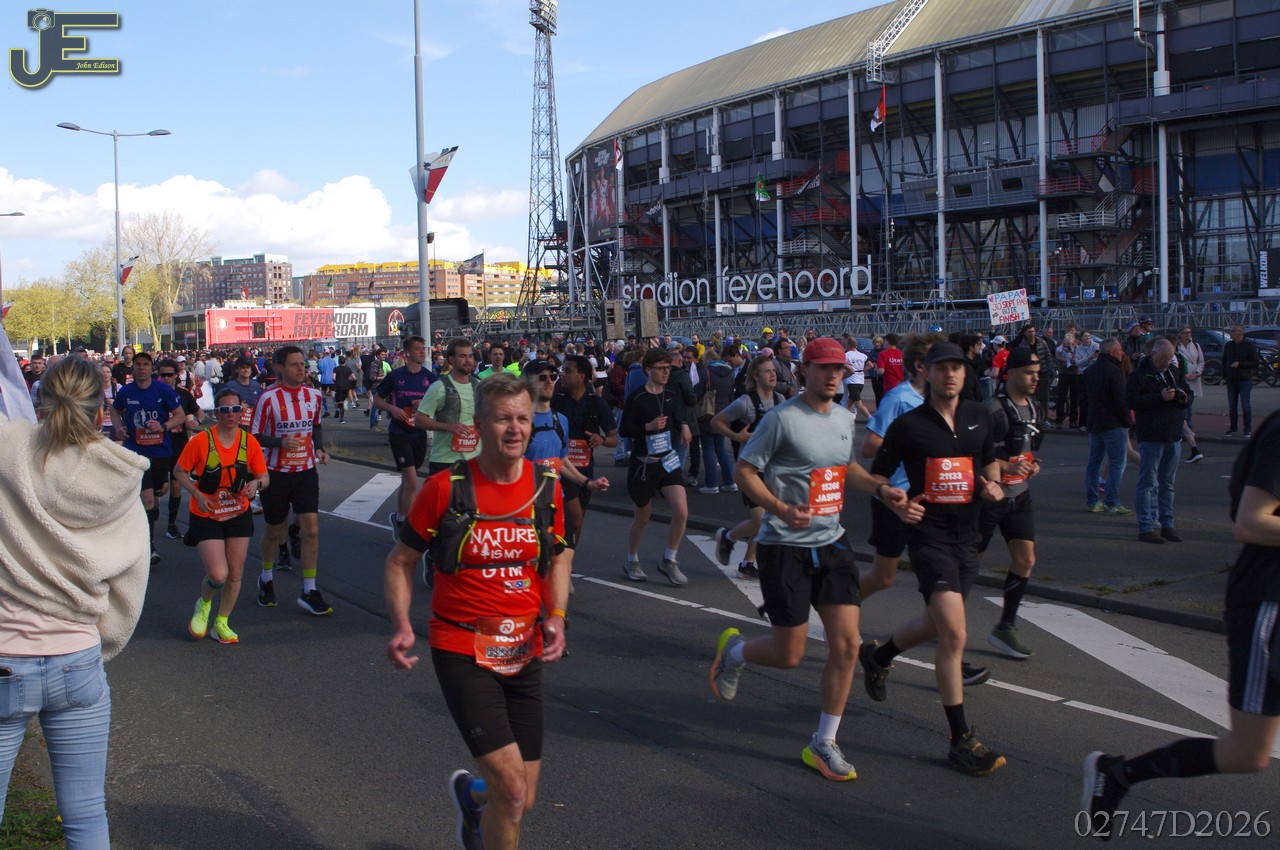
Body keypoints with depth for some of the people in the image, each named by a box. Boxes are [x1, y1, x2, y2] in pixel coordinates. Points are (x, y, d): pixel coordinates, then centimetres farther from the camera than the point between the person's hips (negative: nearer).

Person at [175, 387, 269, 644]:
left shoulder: (249, 442, -4)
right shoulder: (201, 441, -14)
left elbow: (264, 477, 3)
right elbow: (180, 472, -3)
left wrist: (255, 483, -20)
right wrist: (197, 494, -17)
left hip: (238, 515, 4)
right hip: (206, 517, -4)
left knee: (235, 574, 6)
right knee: (218, 575, -14)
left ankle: (222, 622, 28)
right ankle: (204, 604, 20)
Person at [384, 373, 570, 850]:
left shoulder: (547, 486, 0)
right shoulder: (445, 487, -10)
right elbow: (401, 560, 0)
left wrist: (556, 618, -3)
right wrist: (401, 626, -14)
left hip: (524, 653, 4)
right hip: (461, 651, -4)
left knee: (522, 802, 9)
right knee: (511, 789, -16)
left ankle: (470, 795, 44)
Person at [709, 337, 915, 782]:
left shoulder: (845, 418, 9)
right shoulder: (782, 418, -13)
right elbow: (743, 470, -10)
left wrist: (880, 487, 7)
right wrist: (781, 509, -24)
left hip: (832, 542, 6)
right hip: (785, 546, -6)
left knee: (847, 644, -2)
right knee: (788, 655, -1)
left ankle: (823, 744, 13)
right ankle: (733, 651, 34)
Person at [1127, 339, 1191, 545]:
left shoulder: (1175, 372, 13)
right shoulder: (1139, 374, -8)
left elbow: (1189, 397, 18)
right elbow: (1131, 400, -18)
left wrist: (1183, 397, -6)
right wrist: (1160, 397, -23)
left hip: (1173, 436, 7)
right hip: (1150, 436, -7)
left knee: (1167, 484, 13)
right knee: (1148, 483, -5)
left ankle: (1166, 525, 20)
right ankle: (1145, 528, -2)